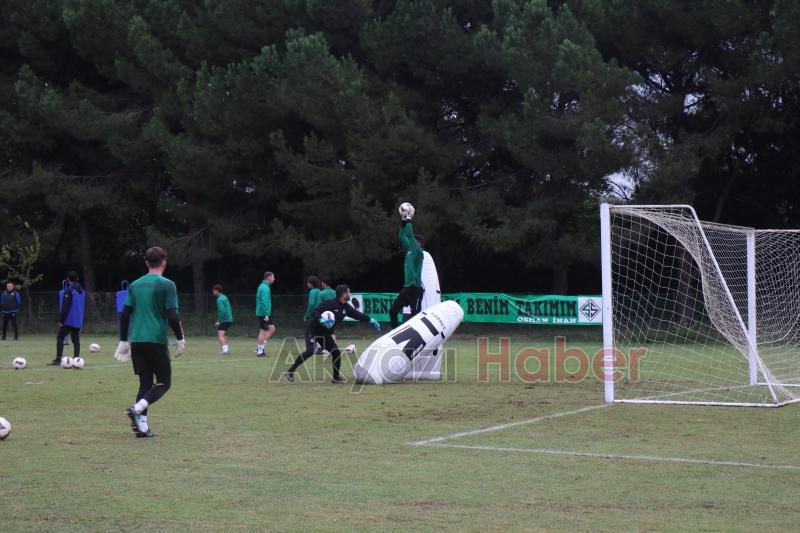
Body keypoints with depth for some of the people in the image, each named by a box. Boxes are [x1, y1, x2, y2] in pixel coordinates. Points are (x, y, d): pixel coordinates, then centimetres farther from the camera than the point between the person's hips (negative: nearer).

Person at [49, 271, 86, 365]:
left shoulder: (69, 290, -12)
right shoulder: (82, 291, 12)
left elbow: (65, 307, -16)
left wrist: (61, 320, -13)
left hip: (68, 320, -7)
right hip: (78, 321, 7)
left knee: (60, 338, 0)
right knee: (76, 340, 8)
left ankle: (58, 359, -6)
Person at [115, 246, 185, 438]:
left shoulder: (135, 285, 12)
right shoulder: (167, 285, -4)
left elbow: (125, 315, 11)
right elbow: (172, 316, -10)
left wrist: (123, 341, 18)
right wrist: (181, 339, 0)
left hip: (136, 341, 5)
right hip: (156, 341, -5)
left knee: (145, 382, 11)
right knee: (164, 382, 4)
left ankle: (142, 425, 1)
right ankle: (137, 409, -18)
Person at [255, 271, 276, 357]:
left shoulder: (263, 286, 16)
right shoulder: (265, 288, -15)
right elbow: (264, 302, -22)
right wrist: (266, 315, -23)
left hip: (261, 313, 10)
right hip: (264, 313, -10)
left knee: (272, 329, 11)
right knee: (263, 331, -4)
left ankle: (260, 348, 8)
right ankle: (260, 351, 0)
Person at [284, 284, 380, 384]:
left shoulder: (346, 307, 4)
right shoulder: (330, 304, -19)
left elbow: (357, 314, 16)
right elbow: (315, 312, -22)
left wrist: (371, 320, 13)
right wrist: (321, 320, -39)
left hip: (325, 333, 8)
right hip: (313, 330, -8)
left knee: (336, 353, 4)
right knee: (310, 351, -25)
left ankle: (336, 378, 17)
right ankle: (290, 371, -18)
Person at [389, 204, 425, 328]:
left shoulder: (418, 252, -9)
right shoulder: (409, 251, 13)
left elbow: (410, 235, -17)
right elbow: (403, 237, 17)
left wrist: (409, 220, -11)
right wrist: (403, 221, 9)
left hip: (415, 288, -9)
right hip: (407, 287, 9)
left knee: (415, 315, -6)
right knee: (393, 311, 6)